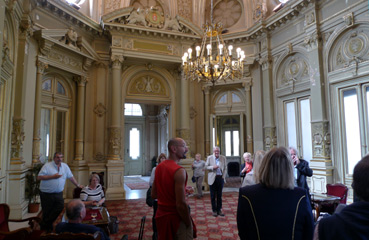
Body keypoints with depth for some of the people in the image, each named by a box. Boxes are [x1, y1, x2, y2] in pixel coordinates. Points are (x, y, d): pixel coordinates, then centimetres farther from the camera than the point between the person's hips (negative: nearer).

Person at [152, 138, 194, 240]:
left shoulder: (159, 167, 2)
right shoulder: (179, 171, -22)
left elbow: (154, 195, 10)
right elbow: (181, 204, -26)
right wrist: (189, 224, -11)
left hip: (161, 215, 8)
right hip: (176, 217, -8)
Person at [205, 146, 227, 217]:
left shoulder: (223, 158, 3)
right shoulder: (209, 158, 0)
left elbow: (225, 168, 7)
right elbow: (206, 166, 0)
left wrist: (223, 177, -2)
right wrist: (213, 167, -17)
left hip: (220, 178, 1)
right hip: (213, 178, -1)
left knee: (219, 195, 9)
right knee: (213, 195, 5)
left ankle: (219, 209, 19)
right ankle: (214, 210, 15)